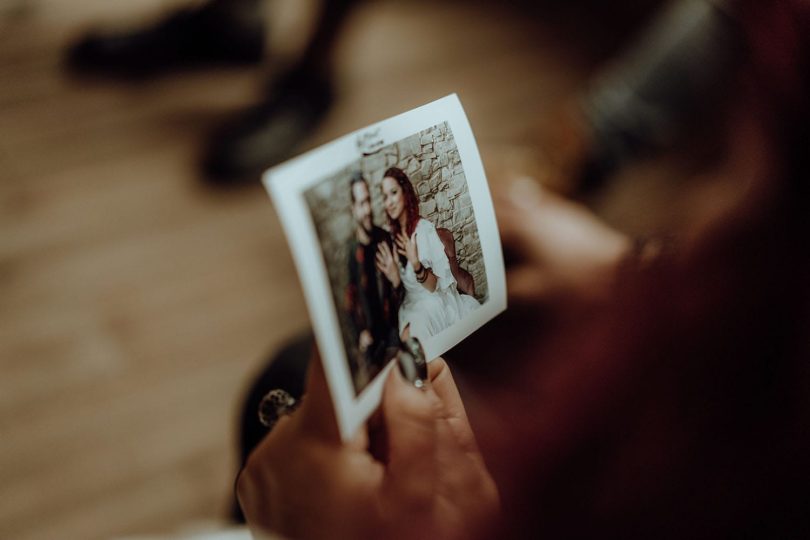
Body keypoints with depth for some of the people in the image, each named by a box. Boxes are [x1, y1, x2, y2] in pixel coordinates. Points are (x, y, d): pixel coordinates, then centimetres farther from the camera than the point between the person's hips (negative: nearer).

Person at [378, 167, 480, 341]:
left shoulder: (425, 228, -8)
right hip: (410, 306, 2)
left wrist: (417, 265, -28)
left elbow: (436, 286, -10)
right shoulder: (390, 234, 6)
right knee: (408, 333, -28)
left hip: (436, 301, -2)